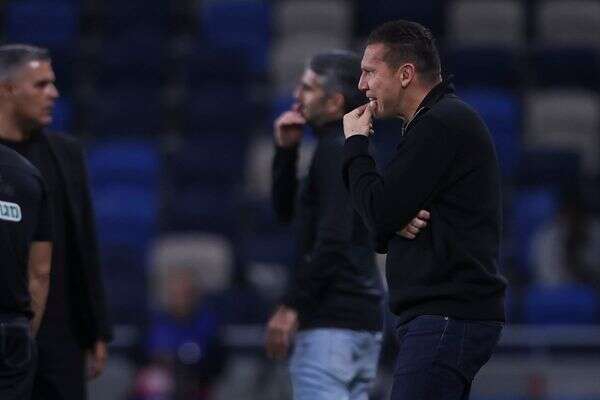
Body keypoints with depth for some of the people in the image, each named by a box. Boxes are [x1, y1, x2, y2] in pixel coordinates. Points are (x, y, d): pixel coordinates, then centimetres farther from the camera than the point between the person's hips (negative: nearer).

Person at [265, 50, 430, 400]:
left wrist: (291, 306, -21)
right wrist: (286, 151, 15)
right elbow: (286, 210, 27)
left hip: (332, 320, -10)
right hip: (365, 318, 10)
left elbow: (333, 239, -20)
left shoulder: (336, 151, -11)